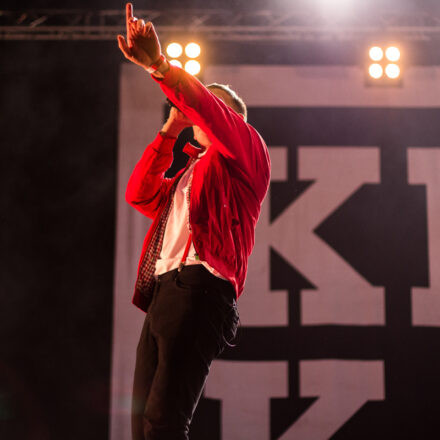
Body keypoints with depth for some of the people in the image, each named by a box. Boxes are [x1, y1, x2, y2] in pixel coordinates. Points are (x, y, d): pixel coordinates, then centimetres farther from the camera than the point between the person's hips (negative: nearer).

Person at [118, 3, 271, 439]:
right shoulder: (187, 176, 36)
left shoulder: (245, 148, 13)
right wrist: (170, 130, 24)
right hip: (162, 297, 9)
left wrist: (159, 65, -17)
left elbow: (207, 106, -6)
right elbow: (139, 194, 24)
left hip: (197, 289, -9)